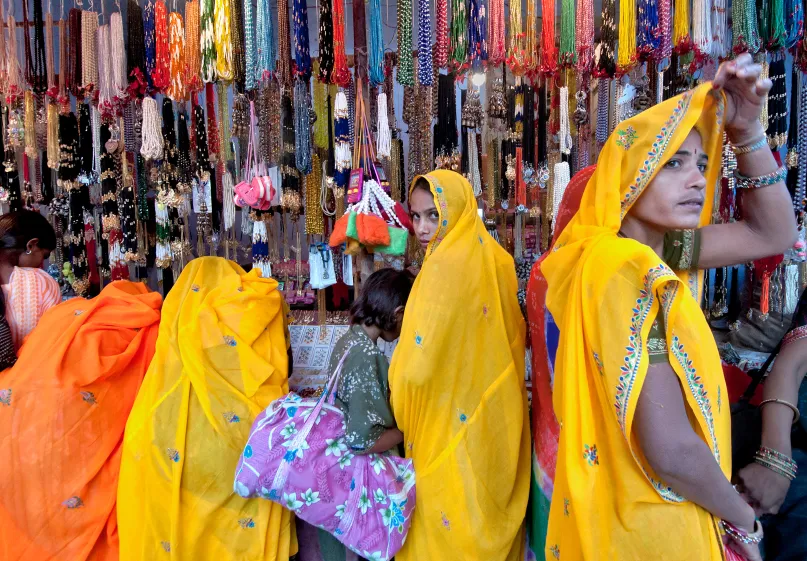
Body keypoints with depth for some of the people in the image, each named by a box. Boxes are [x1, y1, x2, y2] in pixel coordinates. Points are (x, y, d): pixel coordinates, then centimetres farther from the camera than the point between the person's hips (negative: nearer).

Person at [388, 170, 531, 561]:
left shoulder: (446, 265, -21)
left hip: (452, 428, -7)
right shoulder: (495, 258, 3)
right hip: (495, 422, 8)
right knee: (488, 523, 22)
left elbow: (418, 364, -20)